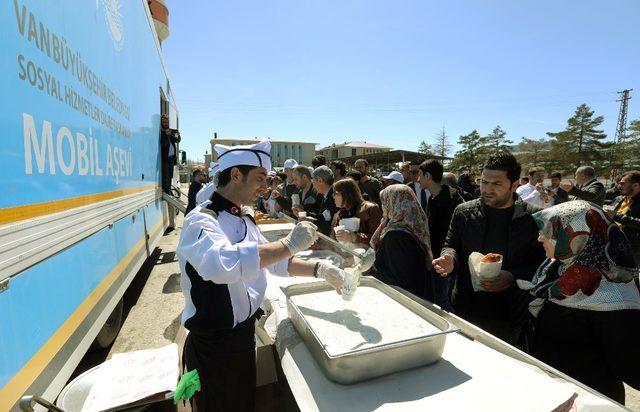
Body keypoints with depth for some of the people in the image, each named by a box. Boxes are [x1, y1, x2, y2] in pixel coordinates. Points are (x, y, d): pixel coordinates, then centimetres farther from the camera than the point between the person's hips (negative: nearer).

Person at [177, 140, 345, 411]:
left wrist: (319, 269, -2)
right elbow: (222, 263, -44)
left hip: (245, 335, 8)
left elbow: (273, 261, 11)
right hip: (214, 346, -8)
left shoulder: (244, 220, 6)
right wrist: (289, 245, -36)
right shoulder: (200, 221, -22)